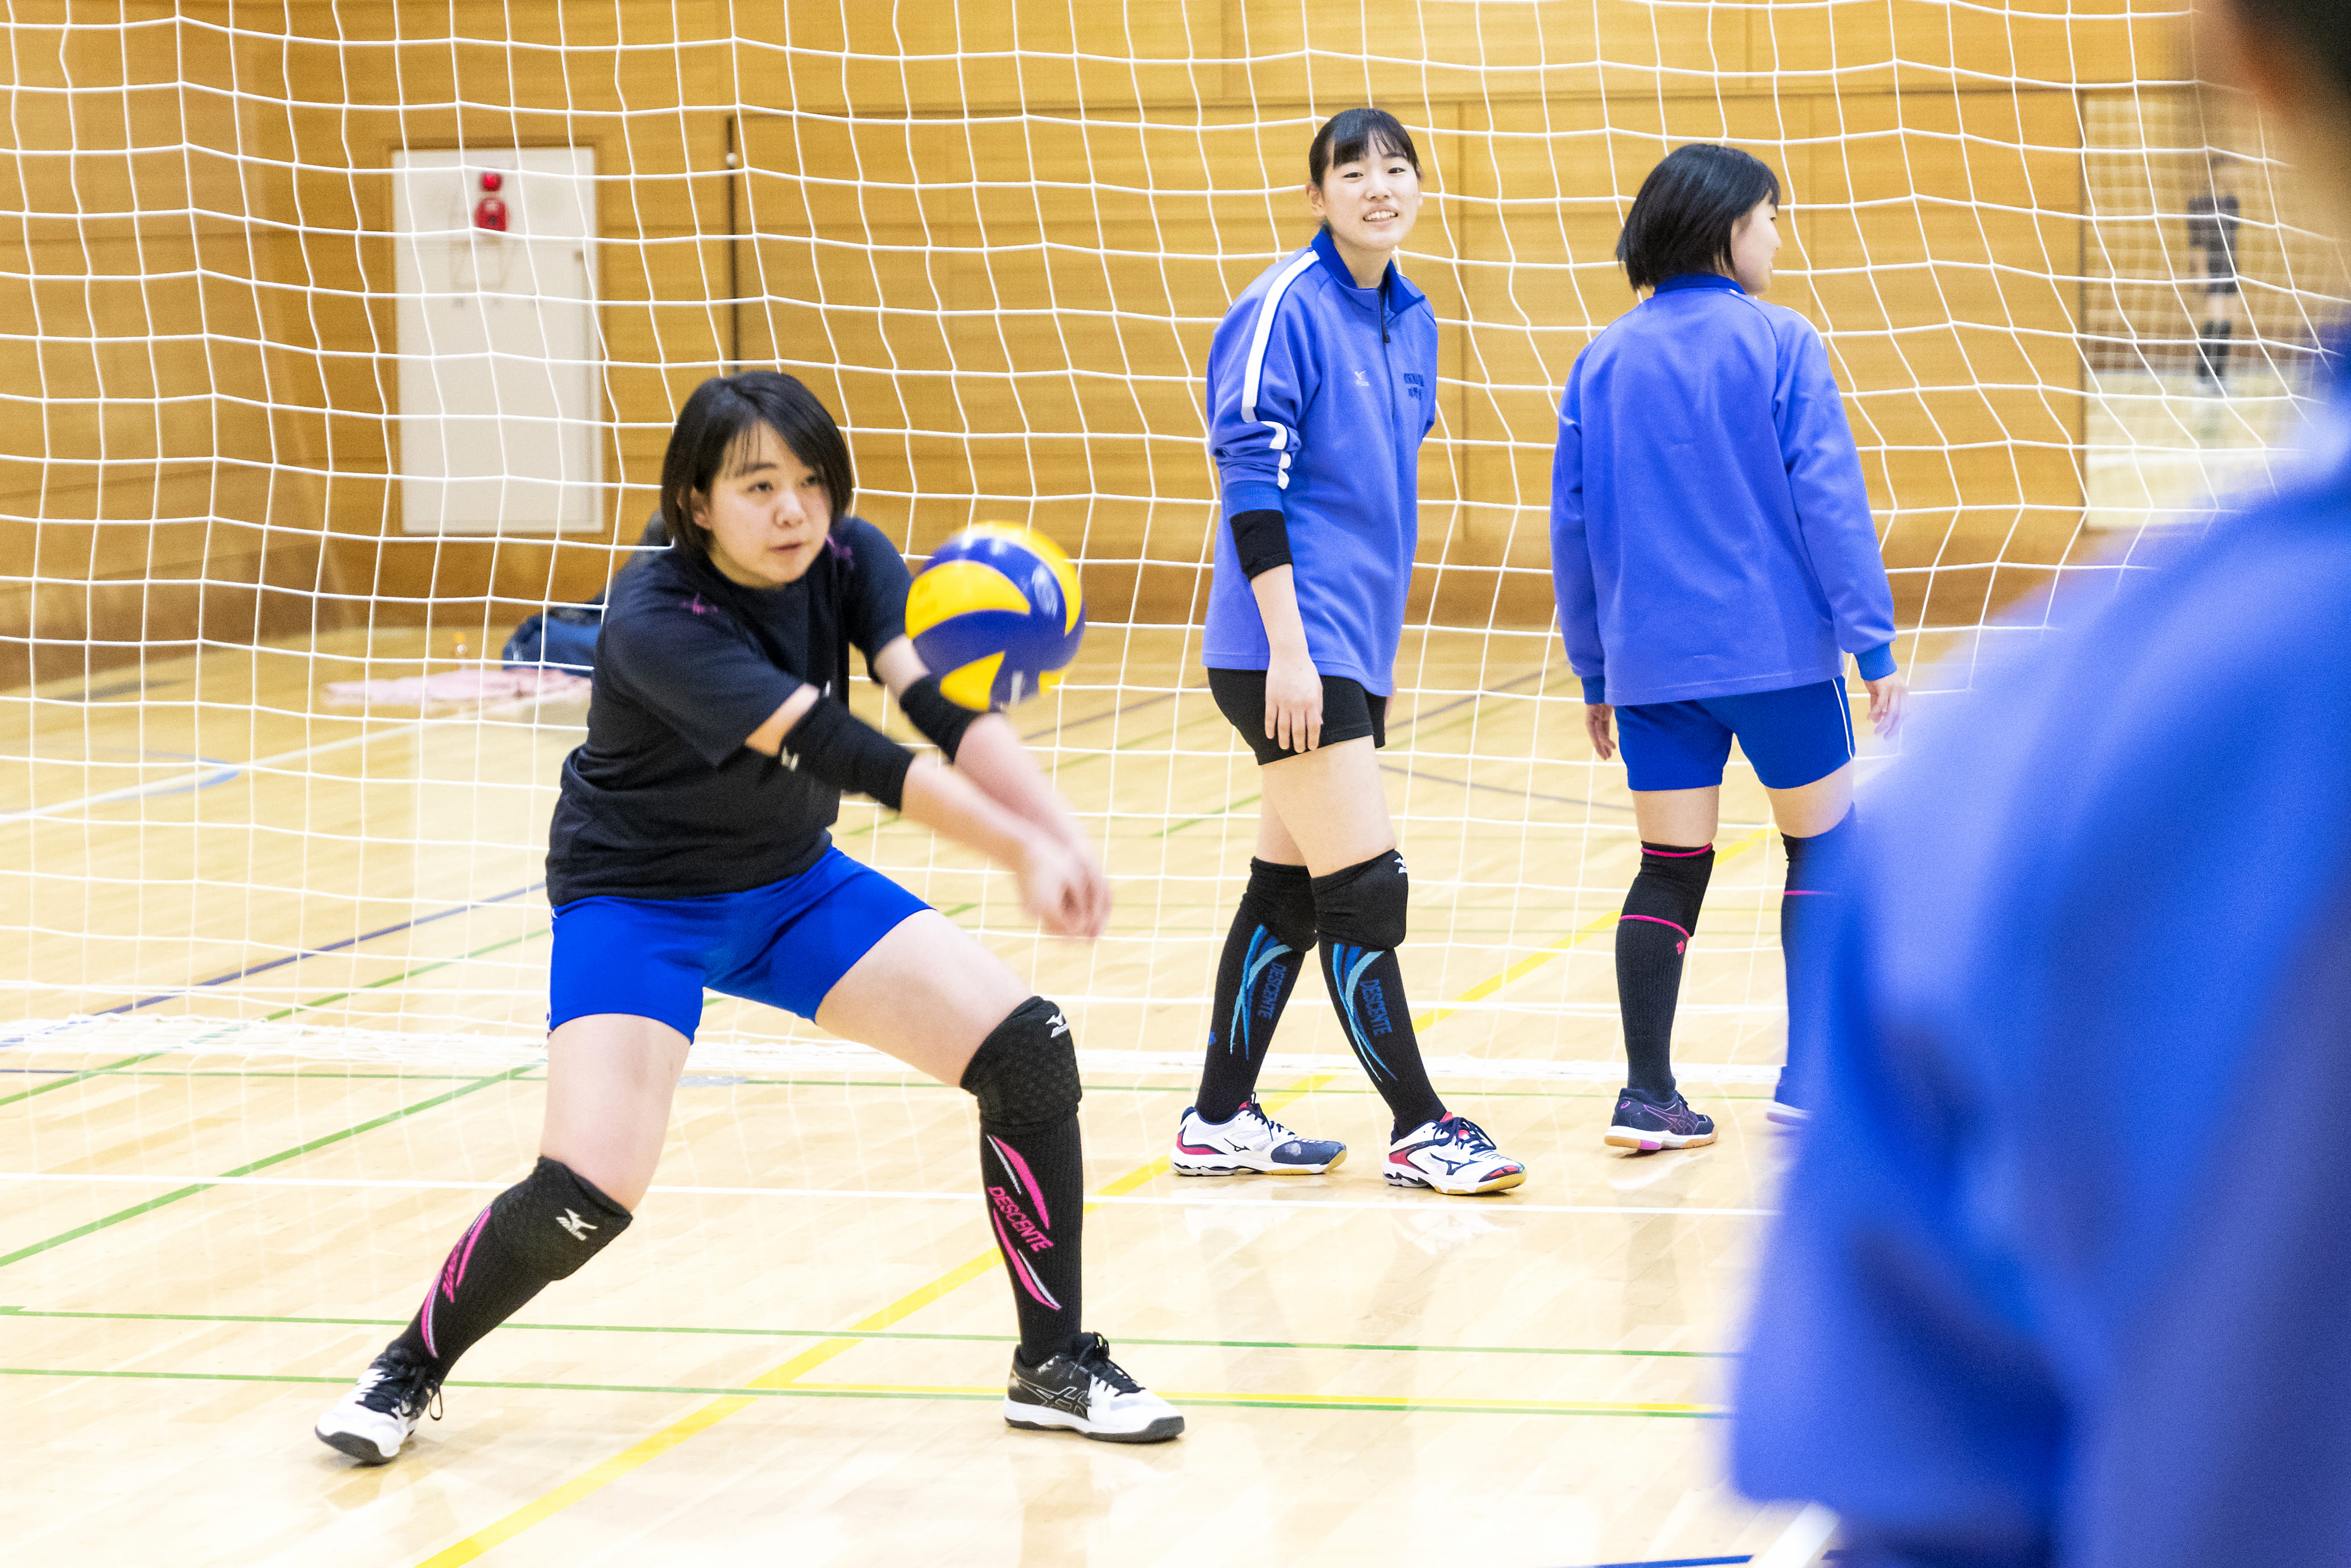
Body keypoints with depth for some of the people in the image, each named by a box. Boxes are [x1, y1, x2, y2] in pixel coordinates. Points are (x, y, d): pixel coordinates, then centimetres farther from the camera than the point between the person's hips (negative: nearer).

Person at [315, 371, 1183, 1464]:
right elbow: (840, 751, -41)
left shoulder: (848, 562, -13)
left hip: (791, 883, 6)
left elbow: (942, 703, -27)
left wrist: (1059, 831, -45)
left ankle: (1056, 1366, 7)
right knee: (584, 1197, -22)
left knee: (1029, 1052, -9)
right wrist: (1020, 852, -50)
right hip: (637, 902, -6)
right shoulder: (657, 621, -30)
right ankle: (411, 1368, 8)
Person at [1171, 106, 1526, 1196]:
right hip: (1291, 647, -8)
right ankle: (1418, 1127, 1)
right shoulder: (1285, 307, -12)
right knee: (1365, 886, -7)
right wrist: (1288, 645, -20)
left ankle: (1220, 1121, 19)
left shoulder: (1411, 320, 13)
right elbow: (1251, 480, -15)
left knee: (1288, 888, 11)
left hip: (1352, 645, 8)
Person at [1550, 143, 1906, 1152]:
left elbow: (1573, 524, 10)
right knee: (1823, 843, 11)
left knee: (1670, 869, 8)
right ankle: (1813, 1073, 7)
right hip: (1778, 649, -4)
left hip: (1651, 661, 4)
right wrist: (1876, 648, -10)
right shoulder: (1780, 345, -6)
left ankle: (1648, 1097, 3)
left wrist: (1594, 670, 18)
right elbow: (1828, 500, -11)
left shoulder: (1604, 361, 8)